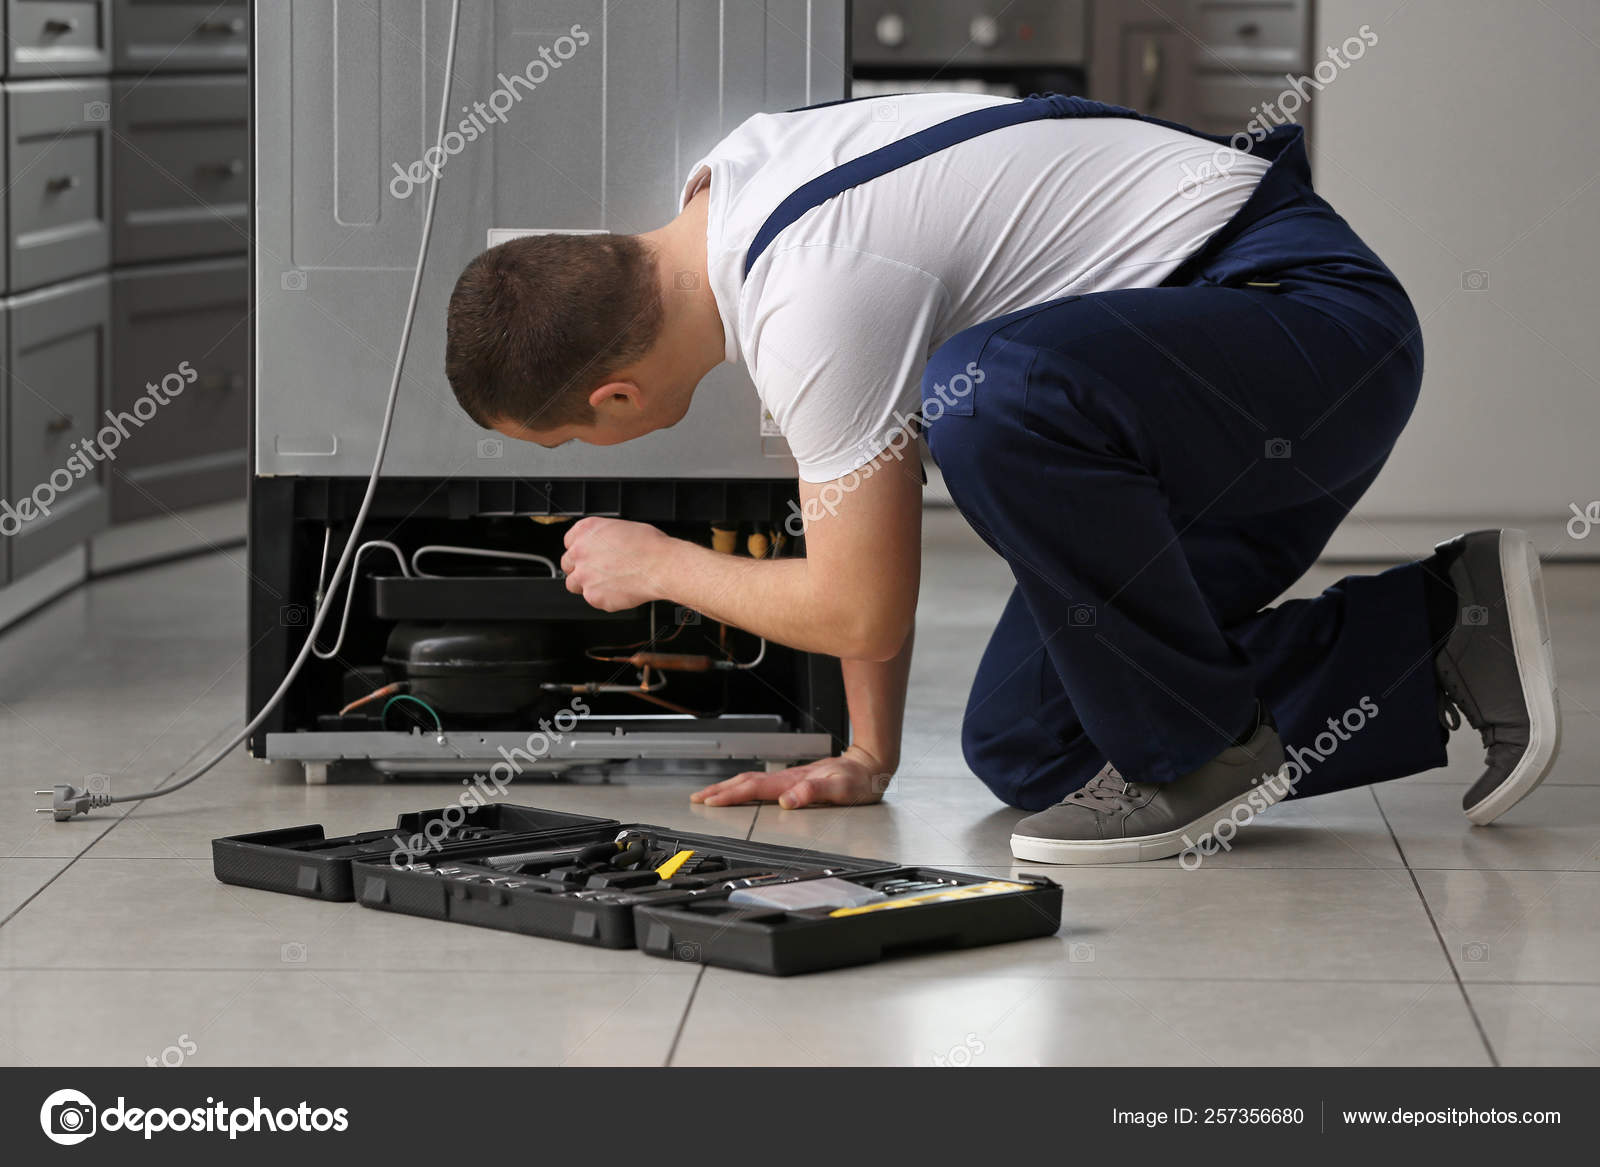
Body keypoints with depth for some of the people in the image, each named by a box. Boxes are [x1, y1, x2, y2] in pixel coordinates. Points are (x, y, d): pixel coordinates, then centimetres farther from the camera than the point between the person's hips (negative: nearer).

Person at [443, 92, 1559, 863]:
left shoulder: (812, 305, -26)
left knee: (989, 397, -38)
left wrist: (655, 564, -1)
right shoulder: (722, 194, 5)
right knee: (1023, 748, 5)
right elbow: (866, 515, 15)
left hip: (1319, 317, -10)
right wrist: (868, 756, 14)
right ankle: (1437, 634, 11)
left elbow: (862, 609, -17)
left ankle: (1198, 750, -16)